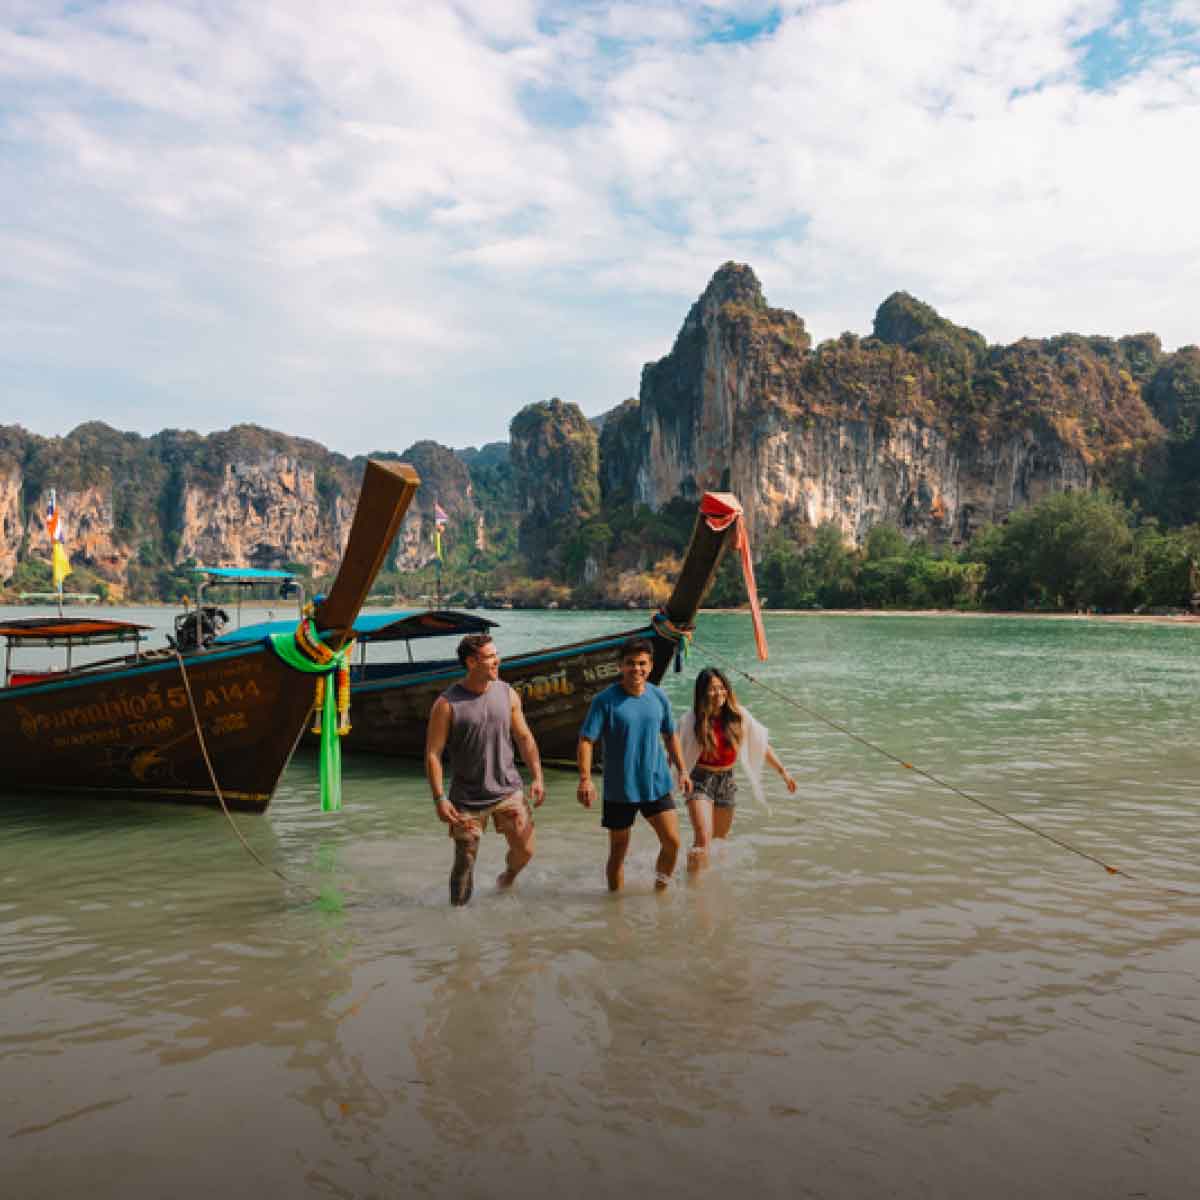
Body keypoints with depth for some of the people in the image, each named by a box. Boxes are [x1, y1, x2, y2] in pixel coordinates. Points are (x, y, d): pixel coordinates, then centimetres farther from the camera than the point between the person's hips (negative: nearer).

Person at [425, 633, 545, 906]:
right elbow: (433, 753, -10)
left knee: (525, 850, 2)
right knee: (465, 862, 3)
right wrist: (439, 798, -16)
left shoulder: (507, 694, 1)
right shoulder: (447, 704, -12)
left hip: (508, 790, 3)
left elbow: (524, 738, 9)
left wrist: (537, 777, 2)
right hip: (467, 799, -3)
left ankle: (509, 873, 35)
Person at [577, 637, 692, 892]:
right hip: (619, 790, -3)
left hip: (657, 784, 3)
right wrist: (585, 780, -26)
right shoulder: (605, 700, -12)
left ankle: (661, 888, 25)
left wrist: (682, 770, 13)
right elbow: (586, 740, -15)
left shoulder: (659, 697, 1)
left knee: (672, 842, 0)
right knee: (618, 851, 8)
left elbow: (670, 735, 15)